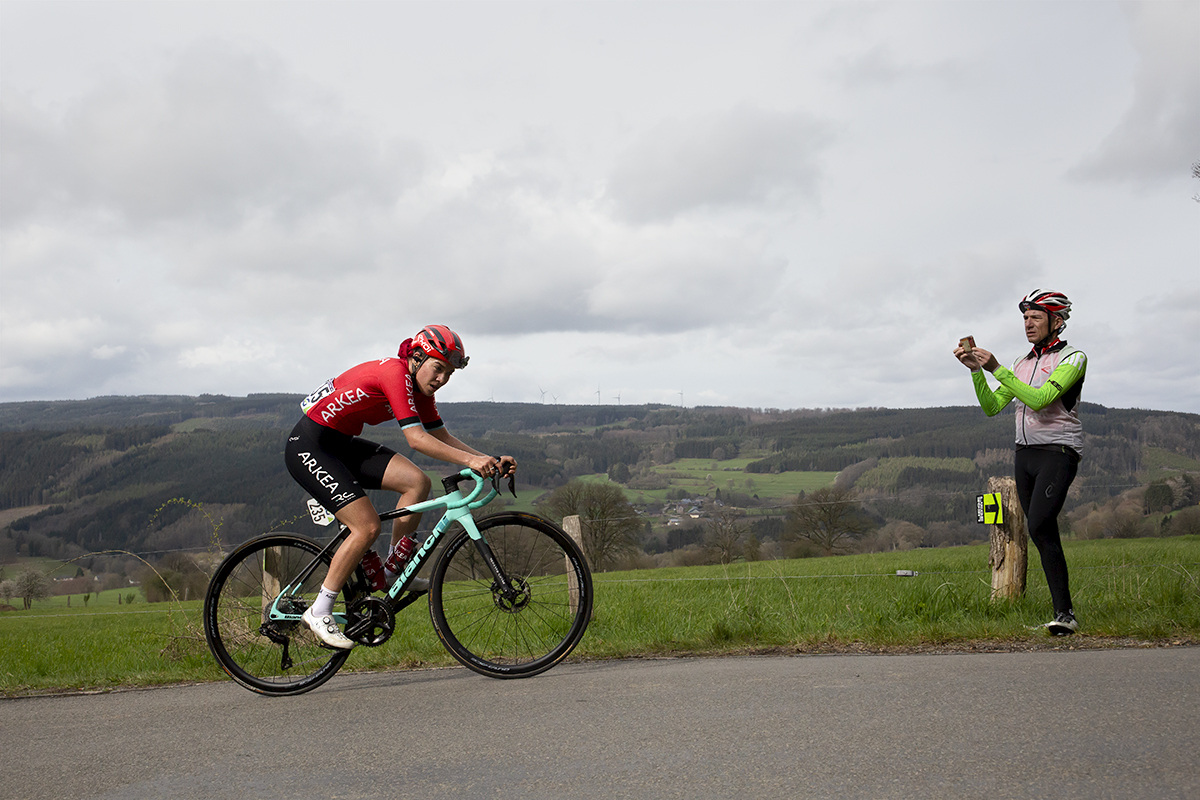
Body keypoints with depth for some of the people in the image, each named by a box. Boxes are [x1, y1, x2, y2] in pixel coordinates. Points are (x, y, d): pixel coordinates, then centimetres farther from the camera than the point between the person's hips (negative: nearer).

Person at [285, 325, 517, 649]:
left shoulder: (419, 390, 5)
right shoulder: (396, 373, -23)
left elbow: (443, 438, 6)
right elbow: (416, 439, -30)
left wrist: (490, 460, -7)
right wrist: (470, 460, -35)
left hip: (341, 444, 9)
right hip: (308, 446, -9)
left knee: (417, 482, -8)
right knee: (367, 526, -16)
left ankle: (393, 572, 4)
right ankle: (319, 612, -5)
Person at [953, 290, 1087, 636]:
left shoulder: (1073, 358, -6)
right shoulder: (1021, 364, 16)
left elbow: (1039, 399, -21)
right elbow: (992, 407, 9)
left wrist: (996, 368, -23)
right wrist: (976, 370, -4)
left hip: (1058, 452, -7)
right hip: (1024, 454, 7)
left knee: (1039, 528, -23)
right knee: (1044, 535, 5)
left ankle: (1065, 613, -19)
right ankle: (1062, 612, 11)